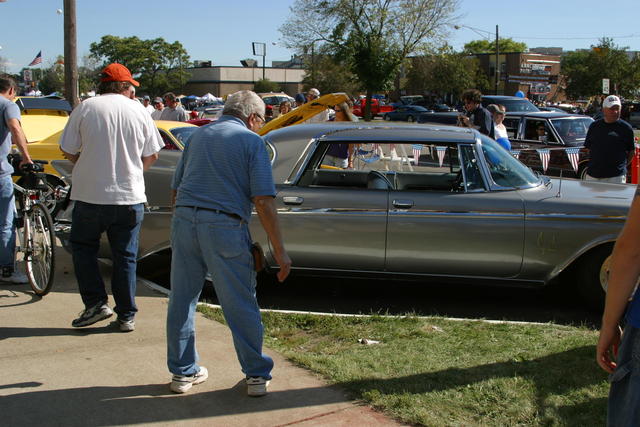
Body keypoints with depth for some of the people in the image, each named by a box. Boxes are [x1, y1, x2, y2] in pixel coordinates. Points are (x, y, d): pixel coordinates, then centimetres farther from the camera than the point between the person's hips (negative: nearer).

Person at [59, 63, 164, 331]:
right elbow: (151, 156, 7)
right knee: (125, 257, 10)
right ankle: (126, 316, 14)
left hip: (90, 195, -2)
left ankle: (96, 303, 10)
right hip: (130, 198, 2)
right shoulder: (139, 111, 2)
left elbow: (67, 151, -1)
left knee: (83, 248, 18)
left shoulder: (86, 108, -4)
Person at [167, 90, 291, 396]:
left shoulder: (197, 136, 18)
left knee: (181, 300, 14)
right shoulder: (251, 141, 1)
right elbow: (263, 201, -8)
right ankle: (257, 375, 17)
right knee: (241, 306, 6)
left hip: (184, 221, 5)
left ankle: (182, 372, 24)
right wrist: (279, 251, -6)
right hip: (225, 226, -5)